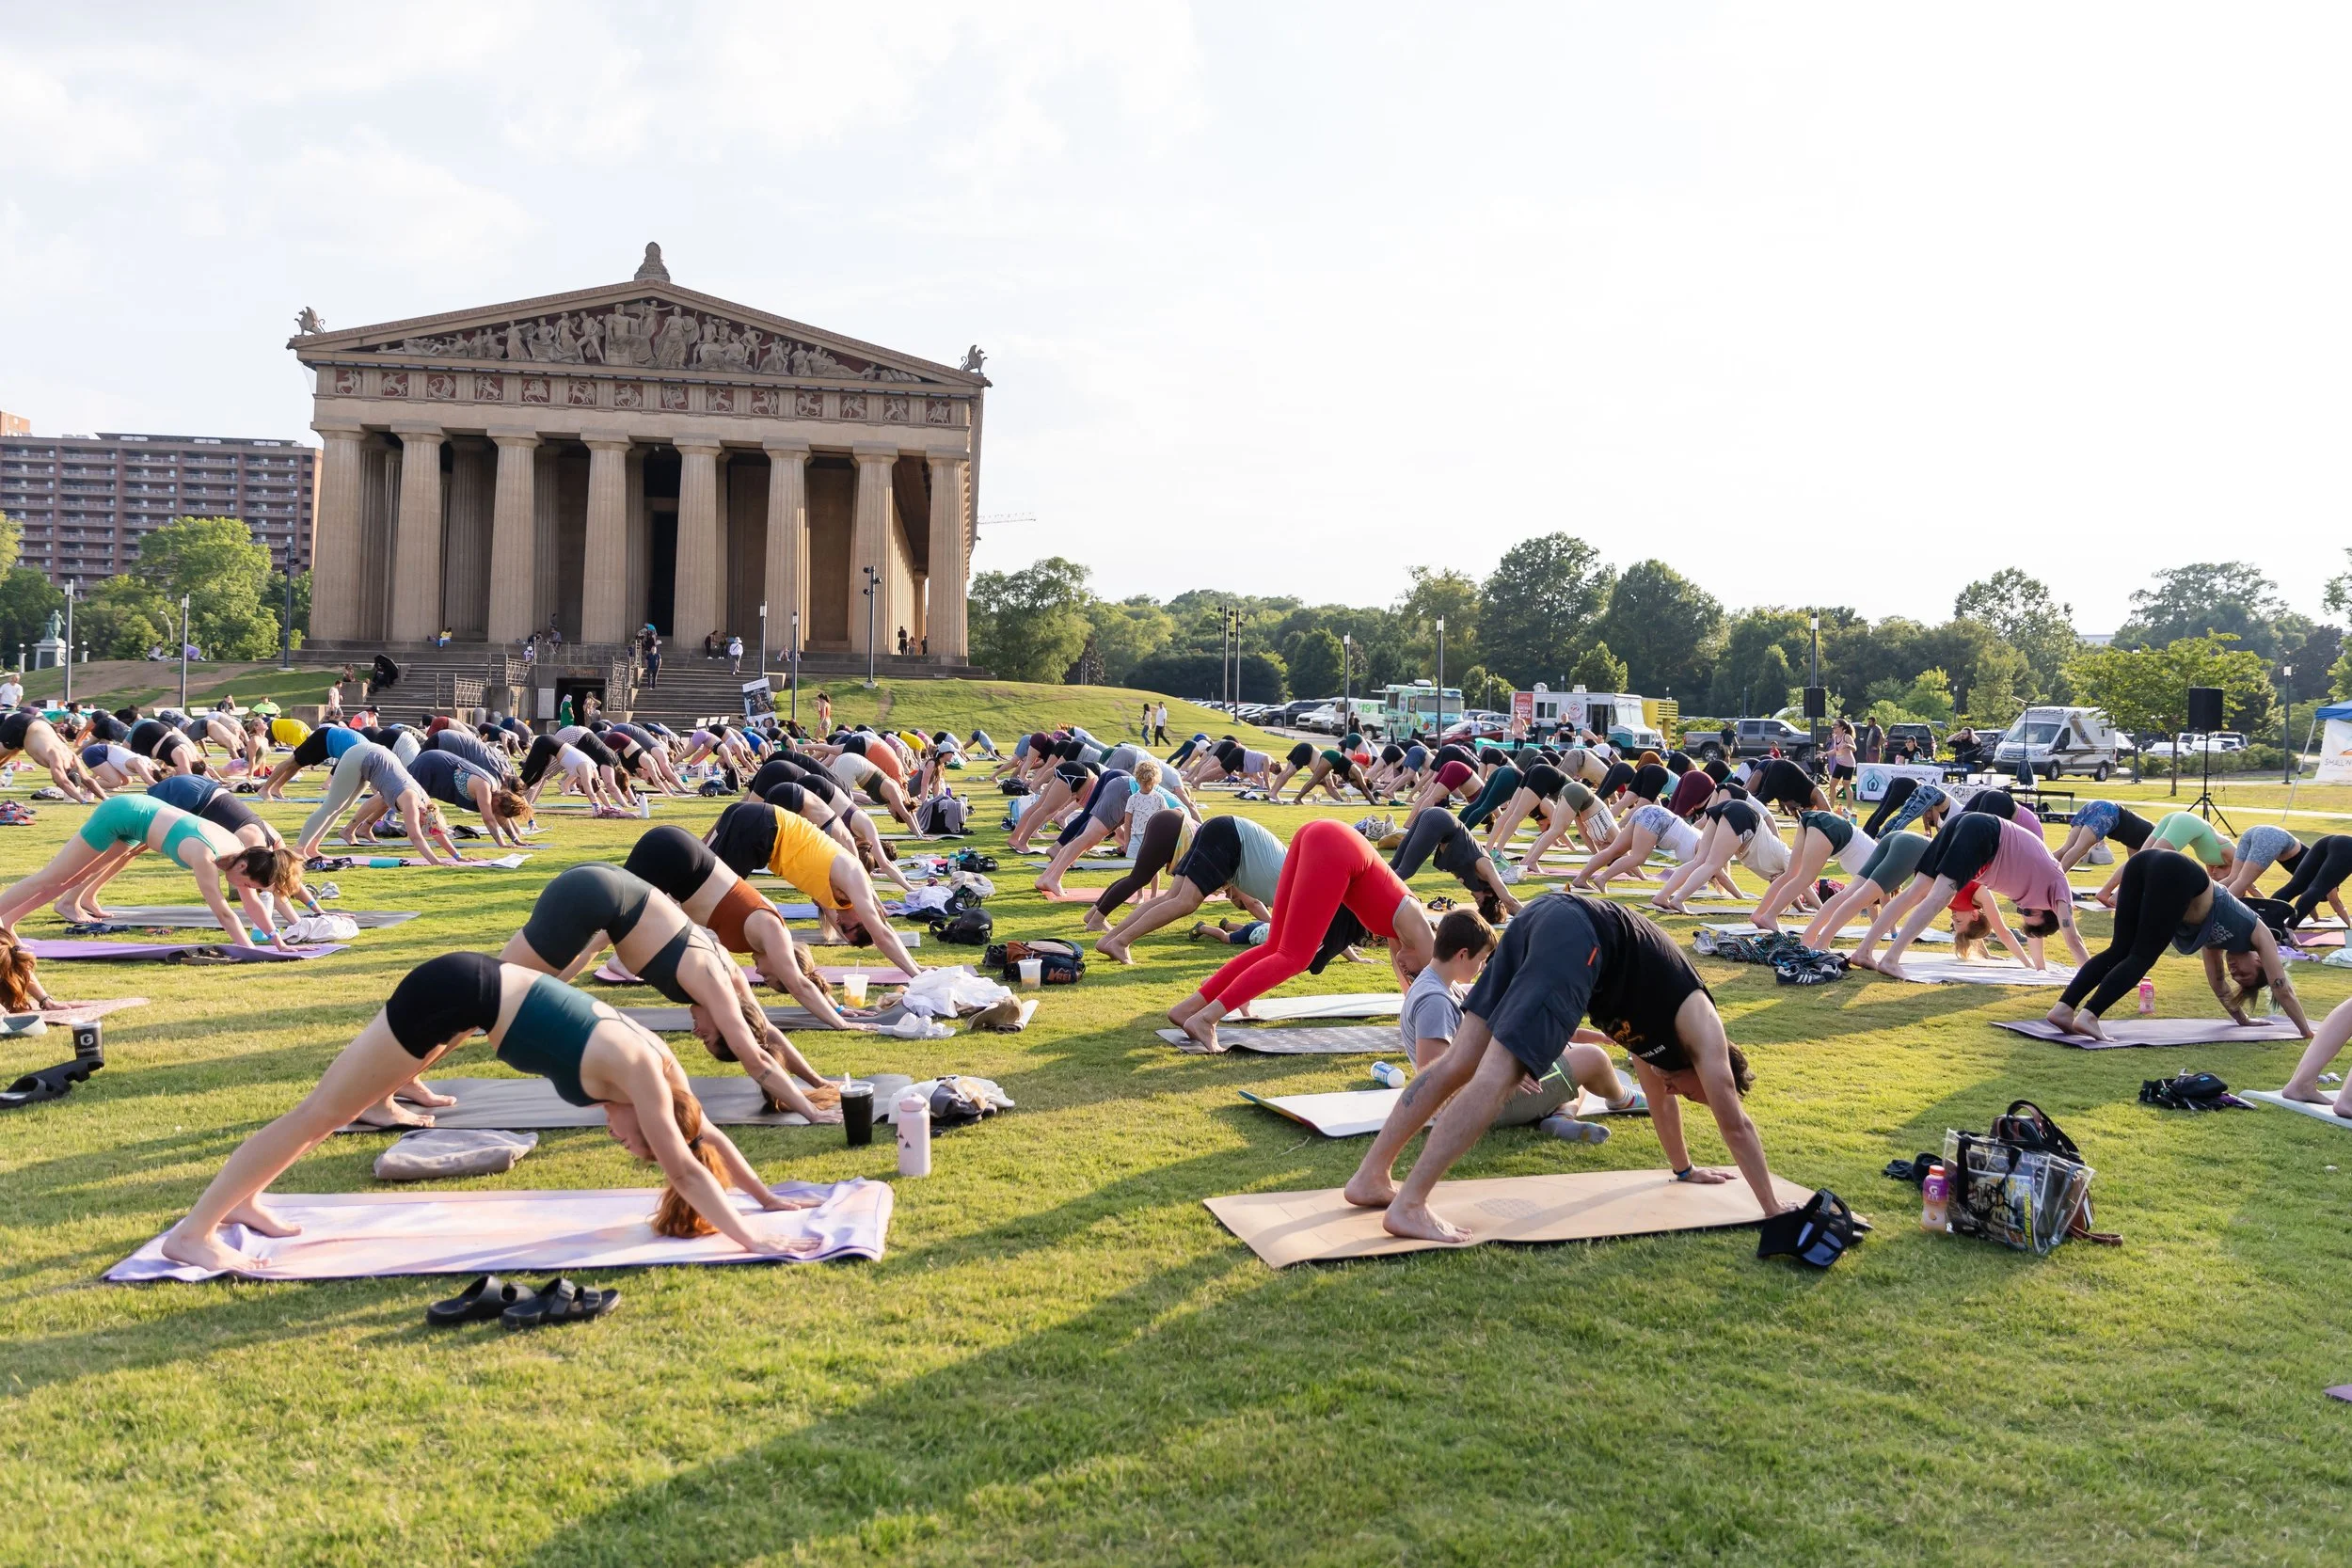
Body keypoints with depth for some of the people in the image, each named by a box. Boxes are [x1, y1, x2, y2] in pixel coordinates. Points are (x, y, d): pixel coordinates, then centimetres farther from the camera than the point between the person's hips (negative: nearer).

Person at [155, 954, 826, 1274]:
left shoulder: (650, 1058, 2)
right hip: (455, 992, -9)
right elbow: (685, 1166, -21)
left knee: (341, 1106, 20)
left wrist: (766, 1195, 17)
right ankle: (192, 1234, 4)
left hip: (470, 986, 9)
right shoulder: (637, 1070, -19)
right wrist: (752, 1239, -20)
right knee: (324, 1113, -3)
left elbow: (704, 1131, 14)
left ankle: (243, 1200, 34)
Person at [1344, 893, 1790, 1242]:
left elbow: (1659, 1096, 49)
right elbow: (1735, 1125, 18)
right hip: (1578, 940, -8)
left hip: (1544, 918, 8)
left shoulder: (1661, 1020, 35)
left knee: (1461, 1062, 6)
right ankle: (1408, 1207, -21)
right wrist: (1774, 1210, 27)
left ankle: (1371, 1178, 4)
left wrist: (1685, 1169, 60)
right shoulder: (1703, 1029, 16)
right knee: (1495, 1077, -14)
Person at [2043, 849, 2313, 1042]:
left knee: (2119, 951, 4)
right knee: (2142, 958, -7)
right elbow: (2281, 988, 30)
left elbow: (2217, 980, 49)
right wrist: (2307, 1032, 39)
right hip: (2175, 875, -6)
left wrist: (2242, 1018, 59)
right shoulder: (2258, 934, 25)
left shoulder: (2218, 935, 39)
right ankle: (2088, 1016, -21)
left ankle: (2064, 1008, -9)